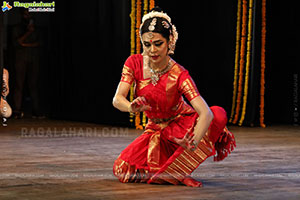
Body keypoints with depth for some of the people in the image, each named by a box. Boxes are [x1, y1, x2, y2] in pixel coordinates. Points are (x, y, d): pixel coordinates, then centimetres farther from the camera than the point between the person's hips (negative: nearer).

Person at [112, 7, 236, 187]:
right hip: (156, 130, 2)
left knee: (218, 114, -33)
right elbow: (117, 99, -22)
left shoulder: (179, 75, -25)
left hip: (183, 125, -2)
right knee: (122, 169, -22)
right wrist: (132, 107, -48)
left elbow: (206, 113, -36)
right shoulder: (134, 63, -14)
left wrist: (194, 142, -57)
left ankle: (177, 171, -21)